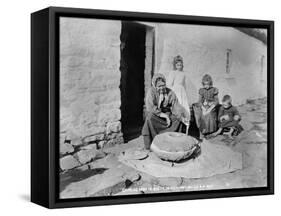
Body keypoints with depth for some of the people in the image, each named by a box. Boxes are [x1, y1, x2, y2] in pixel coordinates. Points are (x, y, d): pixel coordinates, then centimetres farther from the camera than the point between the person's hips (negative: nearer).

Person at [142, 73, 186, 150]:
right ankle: (149, 145, -27)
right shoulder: (151, 92, -16)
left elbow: (176, 107, -13)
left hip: (167, 114, 3)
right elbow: (150, 108, -26)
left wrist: (182, 117, -32)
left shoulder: (170, 93, -9)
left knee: (178, 119, -22)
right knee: (150, 118, -35)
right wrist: (163, 115, -28)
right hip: (155, 114, -3)